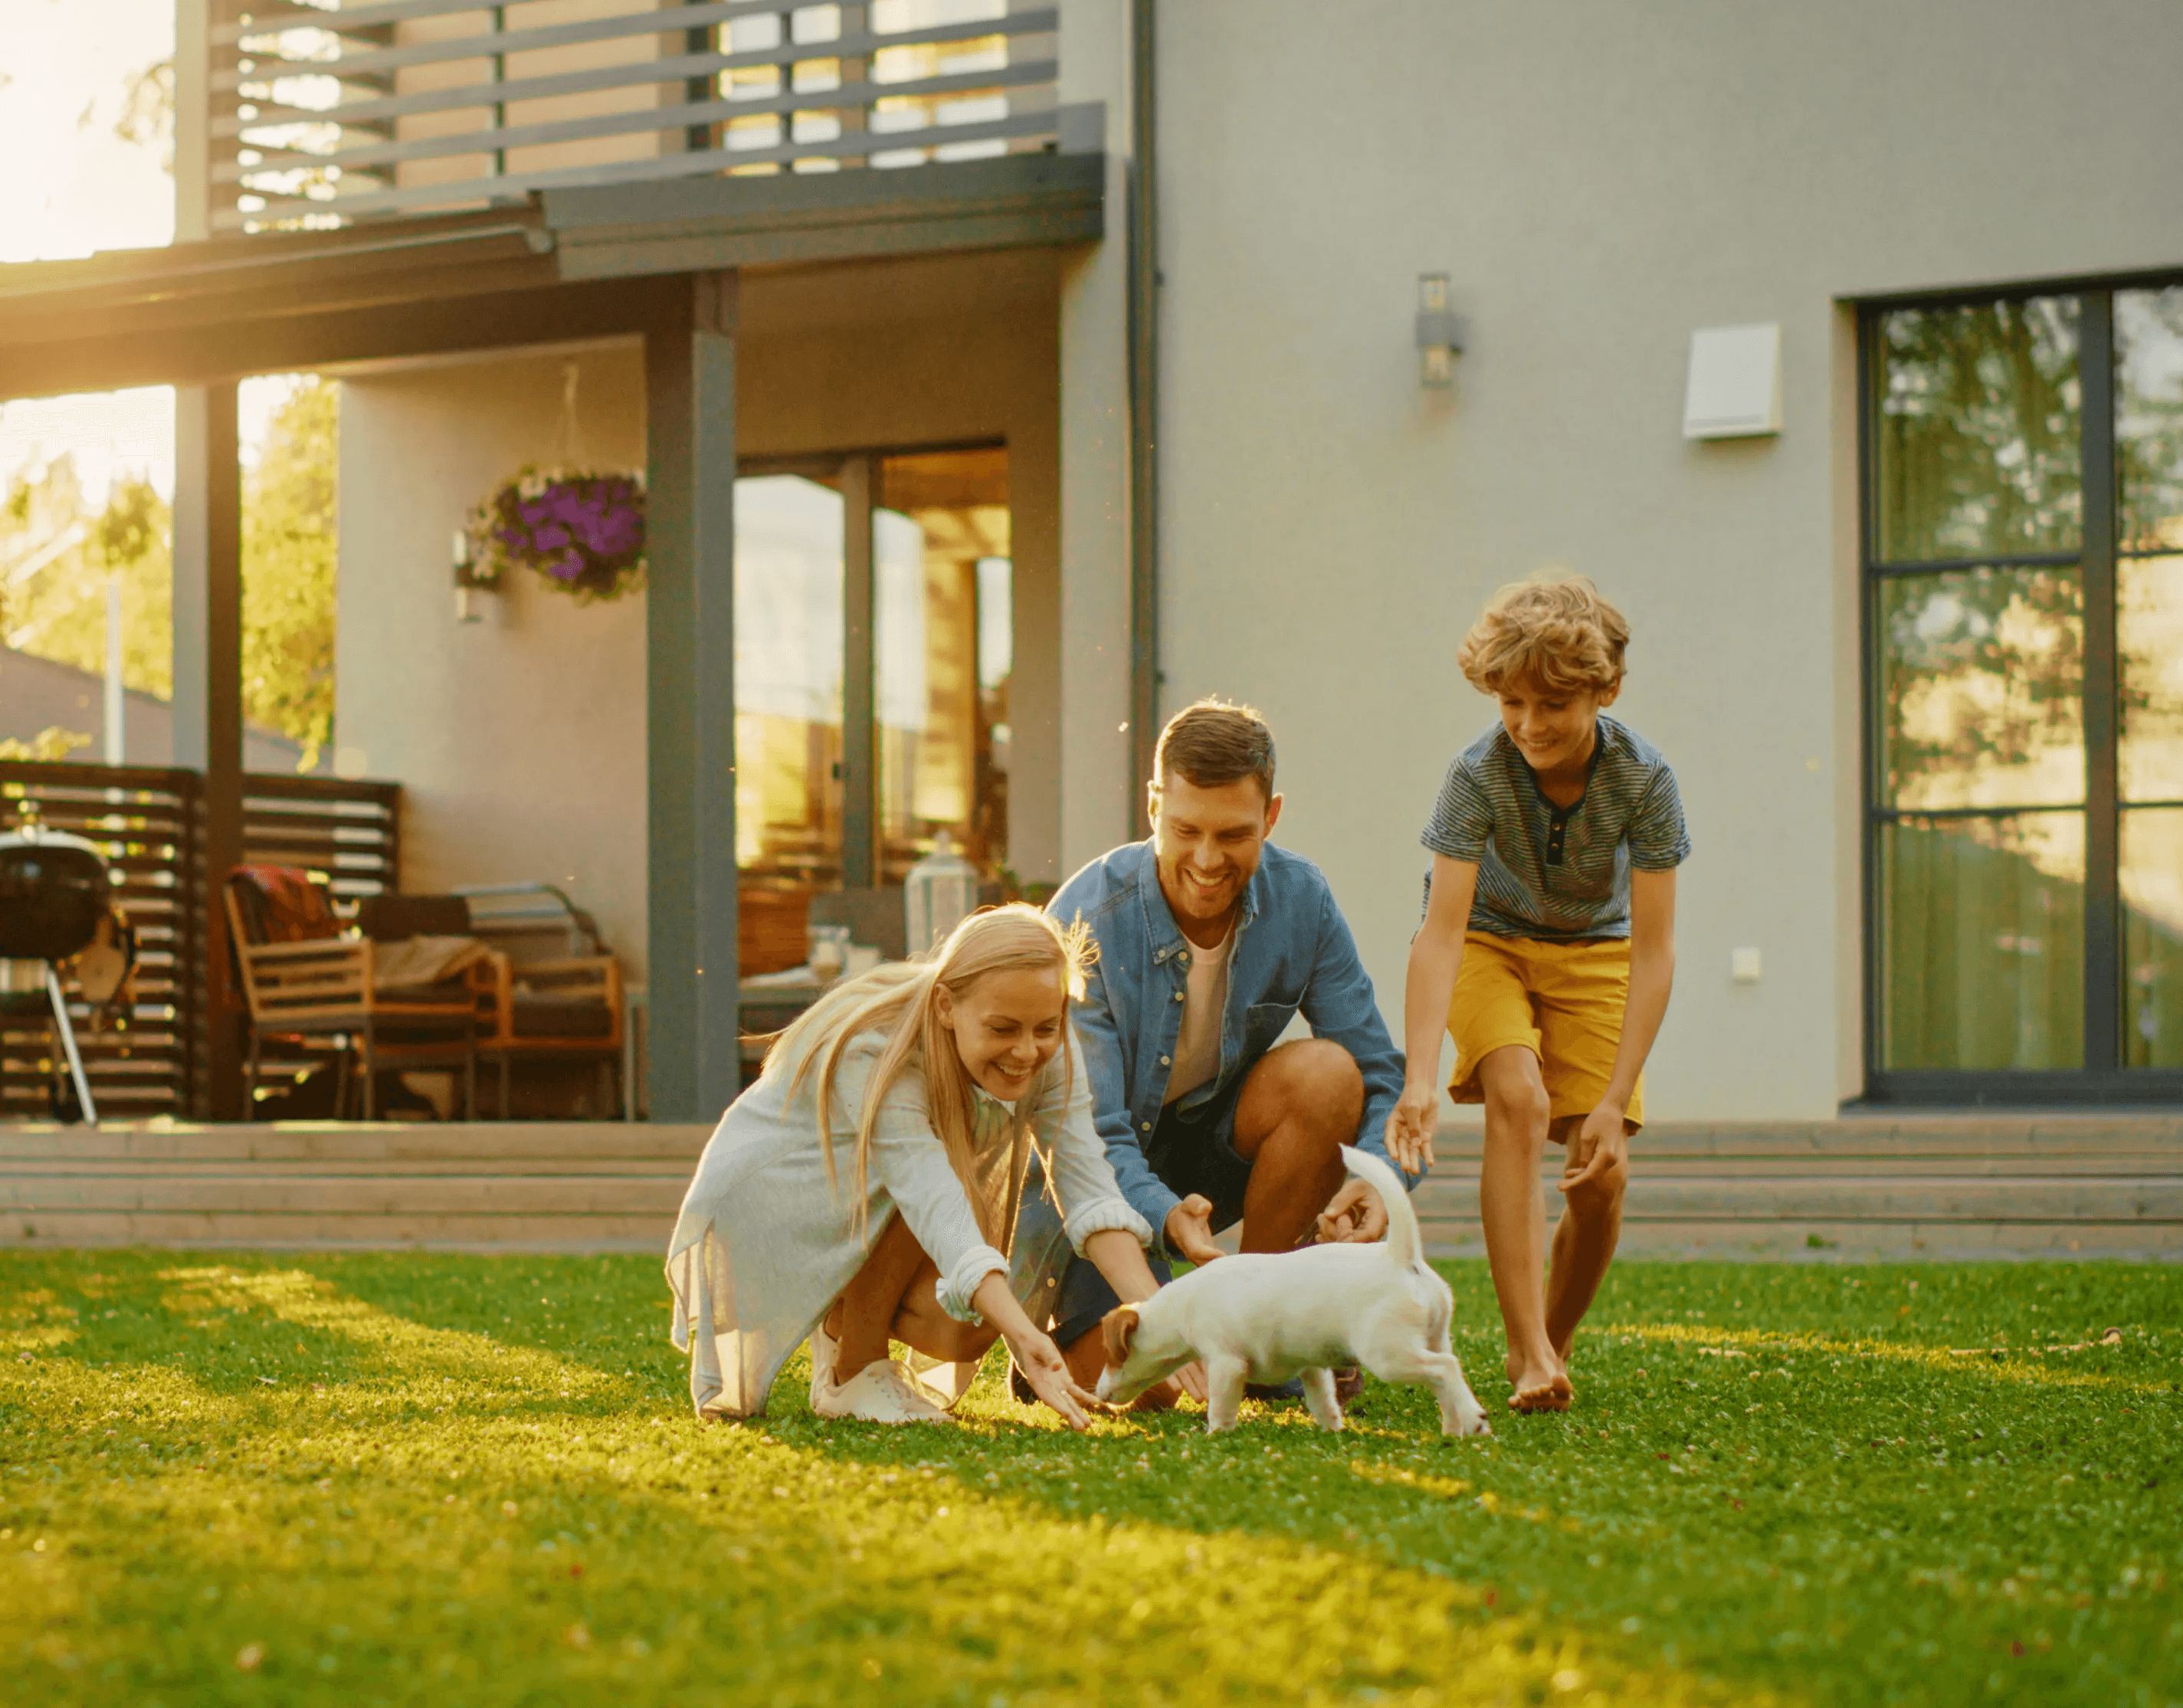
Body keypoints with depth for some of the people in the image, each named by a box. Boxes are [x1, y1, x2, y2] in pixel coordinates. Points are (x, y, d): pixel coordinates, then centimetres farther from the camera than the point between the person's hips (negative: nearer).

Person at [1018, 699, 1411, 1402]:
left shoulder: (1300, 900, -13)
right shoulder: (1086, 922, -25)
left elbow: (1380, 1075, -10)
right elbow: (1089, 1134, -27)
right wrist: (1165, 1216, -48)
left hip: (1209, 1146, 4)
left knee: (1327, 1072, -26)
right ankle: (1059, 1334, 17)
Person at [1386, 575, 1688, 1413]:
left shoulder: (1644, 779, -26)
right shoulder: (1479, 774, -28)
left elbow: (1652, 952, -24)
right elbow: (1441, 933, -32)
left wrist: (1615, 1103, -30)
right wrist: (1419, 1080, -43)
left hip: (1593, 951, 1)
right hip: (1490, 942, -1)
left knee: (1601, 1178, -11)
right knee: (1518, 1099, -28)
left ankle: (1552, 1344, 16)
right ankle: (1529, 1354, -29)